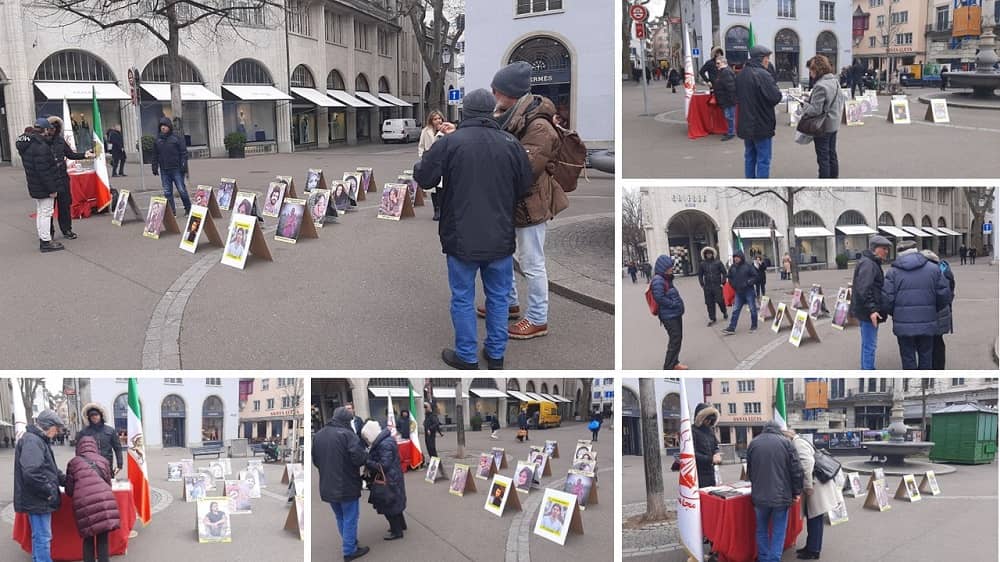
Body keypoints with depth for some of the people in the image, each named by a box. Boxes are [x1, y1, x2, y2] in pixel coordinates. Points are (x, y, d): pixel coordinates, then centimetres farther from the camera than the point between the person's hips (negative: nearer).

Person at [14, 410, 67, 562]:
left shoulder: (39, 440, 16)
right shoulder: (32, 441, -19)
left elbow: (49, 468, 25)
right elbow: (31, 473, -31)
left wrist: (67, 481, 12)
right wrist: (49, 491, -21)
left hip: (41, 499, 11)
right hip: (37, 500, -11)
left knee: (40, 536, 20)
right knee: (43, 537, -4)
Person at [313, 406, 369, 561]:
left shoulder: (318, 435, 6)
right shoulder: (347, 434, -18)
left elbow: (315, 460, 13)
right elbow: (359, 457, -24)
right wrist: (366, 455, -3)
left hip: (327, 486, 7)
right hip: (347, 485, -7)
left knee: (340, 517, 22)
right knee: (350, 518, 7)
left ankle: (349, 542, 36)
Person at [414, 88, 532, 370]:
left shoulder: (450, 142, -12)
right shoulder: (510, 143, -3)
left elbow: (424, 178, -7)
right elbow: (525, 187, 4)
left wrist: (419, 165, 15)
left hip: (463, 238, -2)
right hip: (500, 238, 3)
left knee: (463, 298, 10)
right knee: (498, 297, 15)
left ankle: (467, 357, 18)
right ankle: (496, 355, 25)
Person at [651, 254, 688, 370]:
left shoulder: (666, 278, 11)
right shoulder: (658, 280, -19)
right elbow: (659, 298, -25)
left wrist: (678, 303, 5)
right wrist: (673, 304, -17)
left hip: (675, 314, 10)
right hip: (669, 316, -10)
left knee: (678, 339, 17)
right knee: (675, 340, -6)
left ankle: (675, 362, 29)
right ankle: (668, 368, 0)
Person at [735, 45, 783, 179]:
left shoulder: (740, 75, 7)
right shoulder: (762, 75, -19)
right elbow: (776, 97, -20)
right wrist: (776, 90, -1)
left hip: (745, 124, 8)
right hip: (762, 125, -8)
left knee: (749, 157, 16)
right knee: (763, 160, -1)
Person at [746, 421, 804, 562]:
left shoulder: (753, 443, 6)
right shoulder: (785, 442, -3)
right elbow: (796, 470, -5)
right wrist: (796, 491, 6)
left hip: (759, 496, 2)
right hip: (781, 495, -2)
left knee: (761, 530, 18)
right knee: (778, 532, 6)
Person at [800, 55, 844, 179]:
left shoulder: (820, 86, -24)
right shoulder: (835, 81, 5)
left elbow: (815, 110, -24)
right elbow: (840, 101, 13)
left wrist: (804, 104, -8)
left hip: (822, 127, -9)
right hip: (834, 124, 9)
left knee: (823, 158, 1)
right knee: (832, 155, 18)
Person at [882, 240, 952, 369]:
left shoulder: (893, 271, -3)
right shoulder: (933, 269, 1)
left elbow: (886, 299, -8)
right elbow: (945, 295, 0)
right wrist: (933, 309, 17)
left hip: (903, 324, -1)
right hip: (927, 323, 1)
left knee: (908, 358, 8)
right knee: (925, 356, 16)